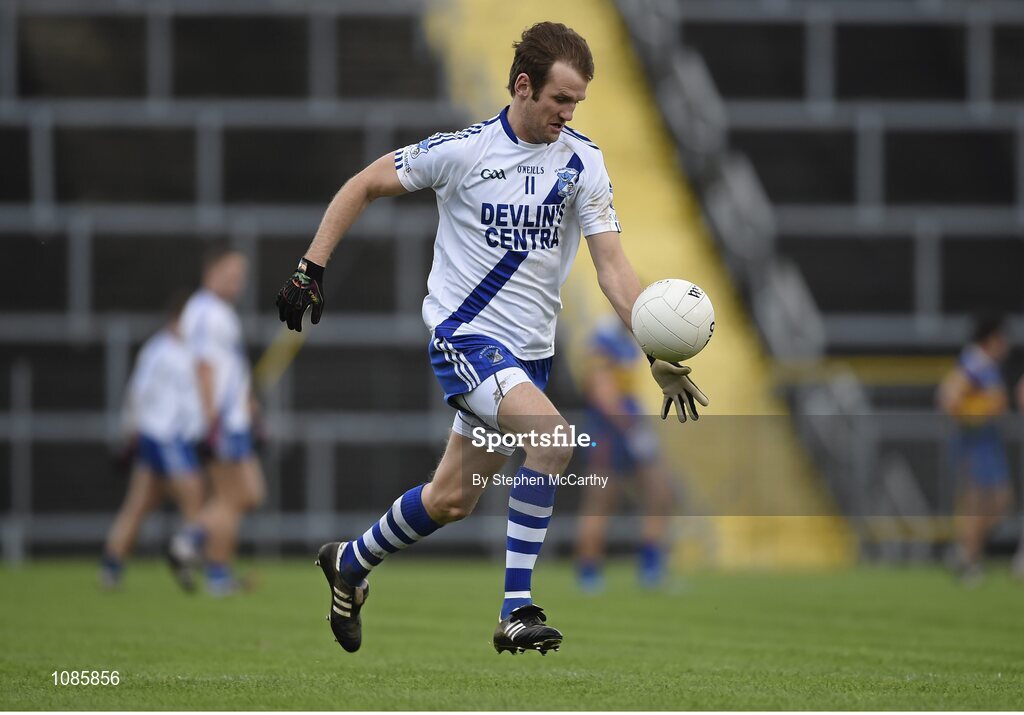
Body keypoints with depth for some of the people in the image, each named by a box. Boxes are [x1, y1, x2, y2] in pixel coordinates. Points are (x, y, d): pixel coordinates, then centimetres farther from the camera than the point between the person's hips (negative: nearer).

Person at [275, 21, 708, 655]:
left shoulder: (583, 162, -2)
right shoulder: (462, 150, -11)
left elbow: (613, 266, -7)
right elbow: (363, 187, 1)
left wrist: (659, 352, -19)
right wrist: (310, 270, -5)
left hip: (530, 351, 5)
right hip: (463, 334, -5)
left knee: (452, 499, 12)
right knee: (553, 437, -28)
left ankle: (351, 564, 39)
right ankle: (517, 612, -25)